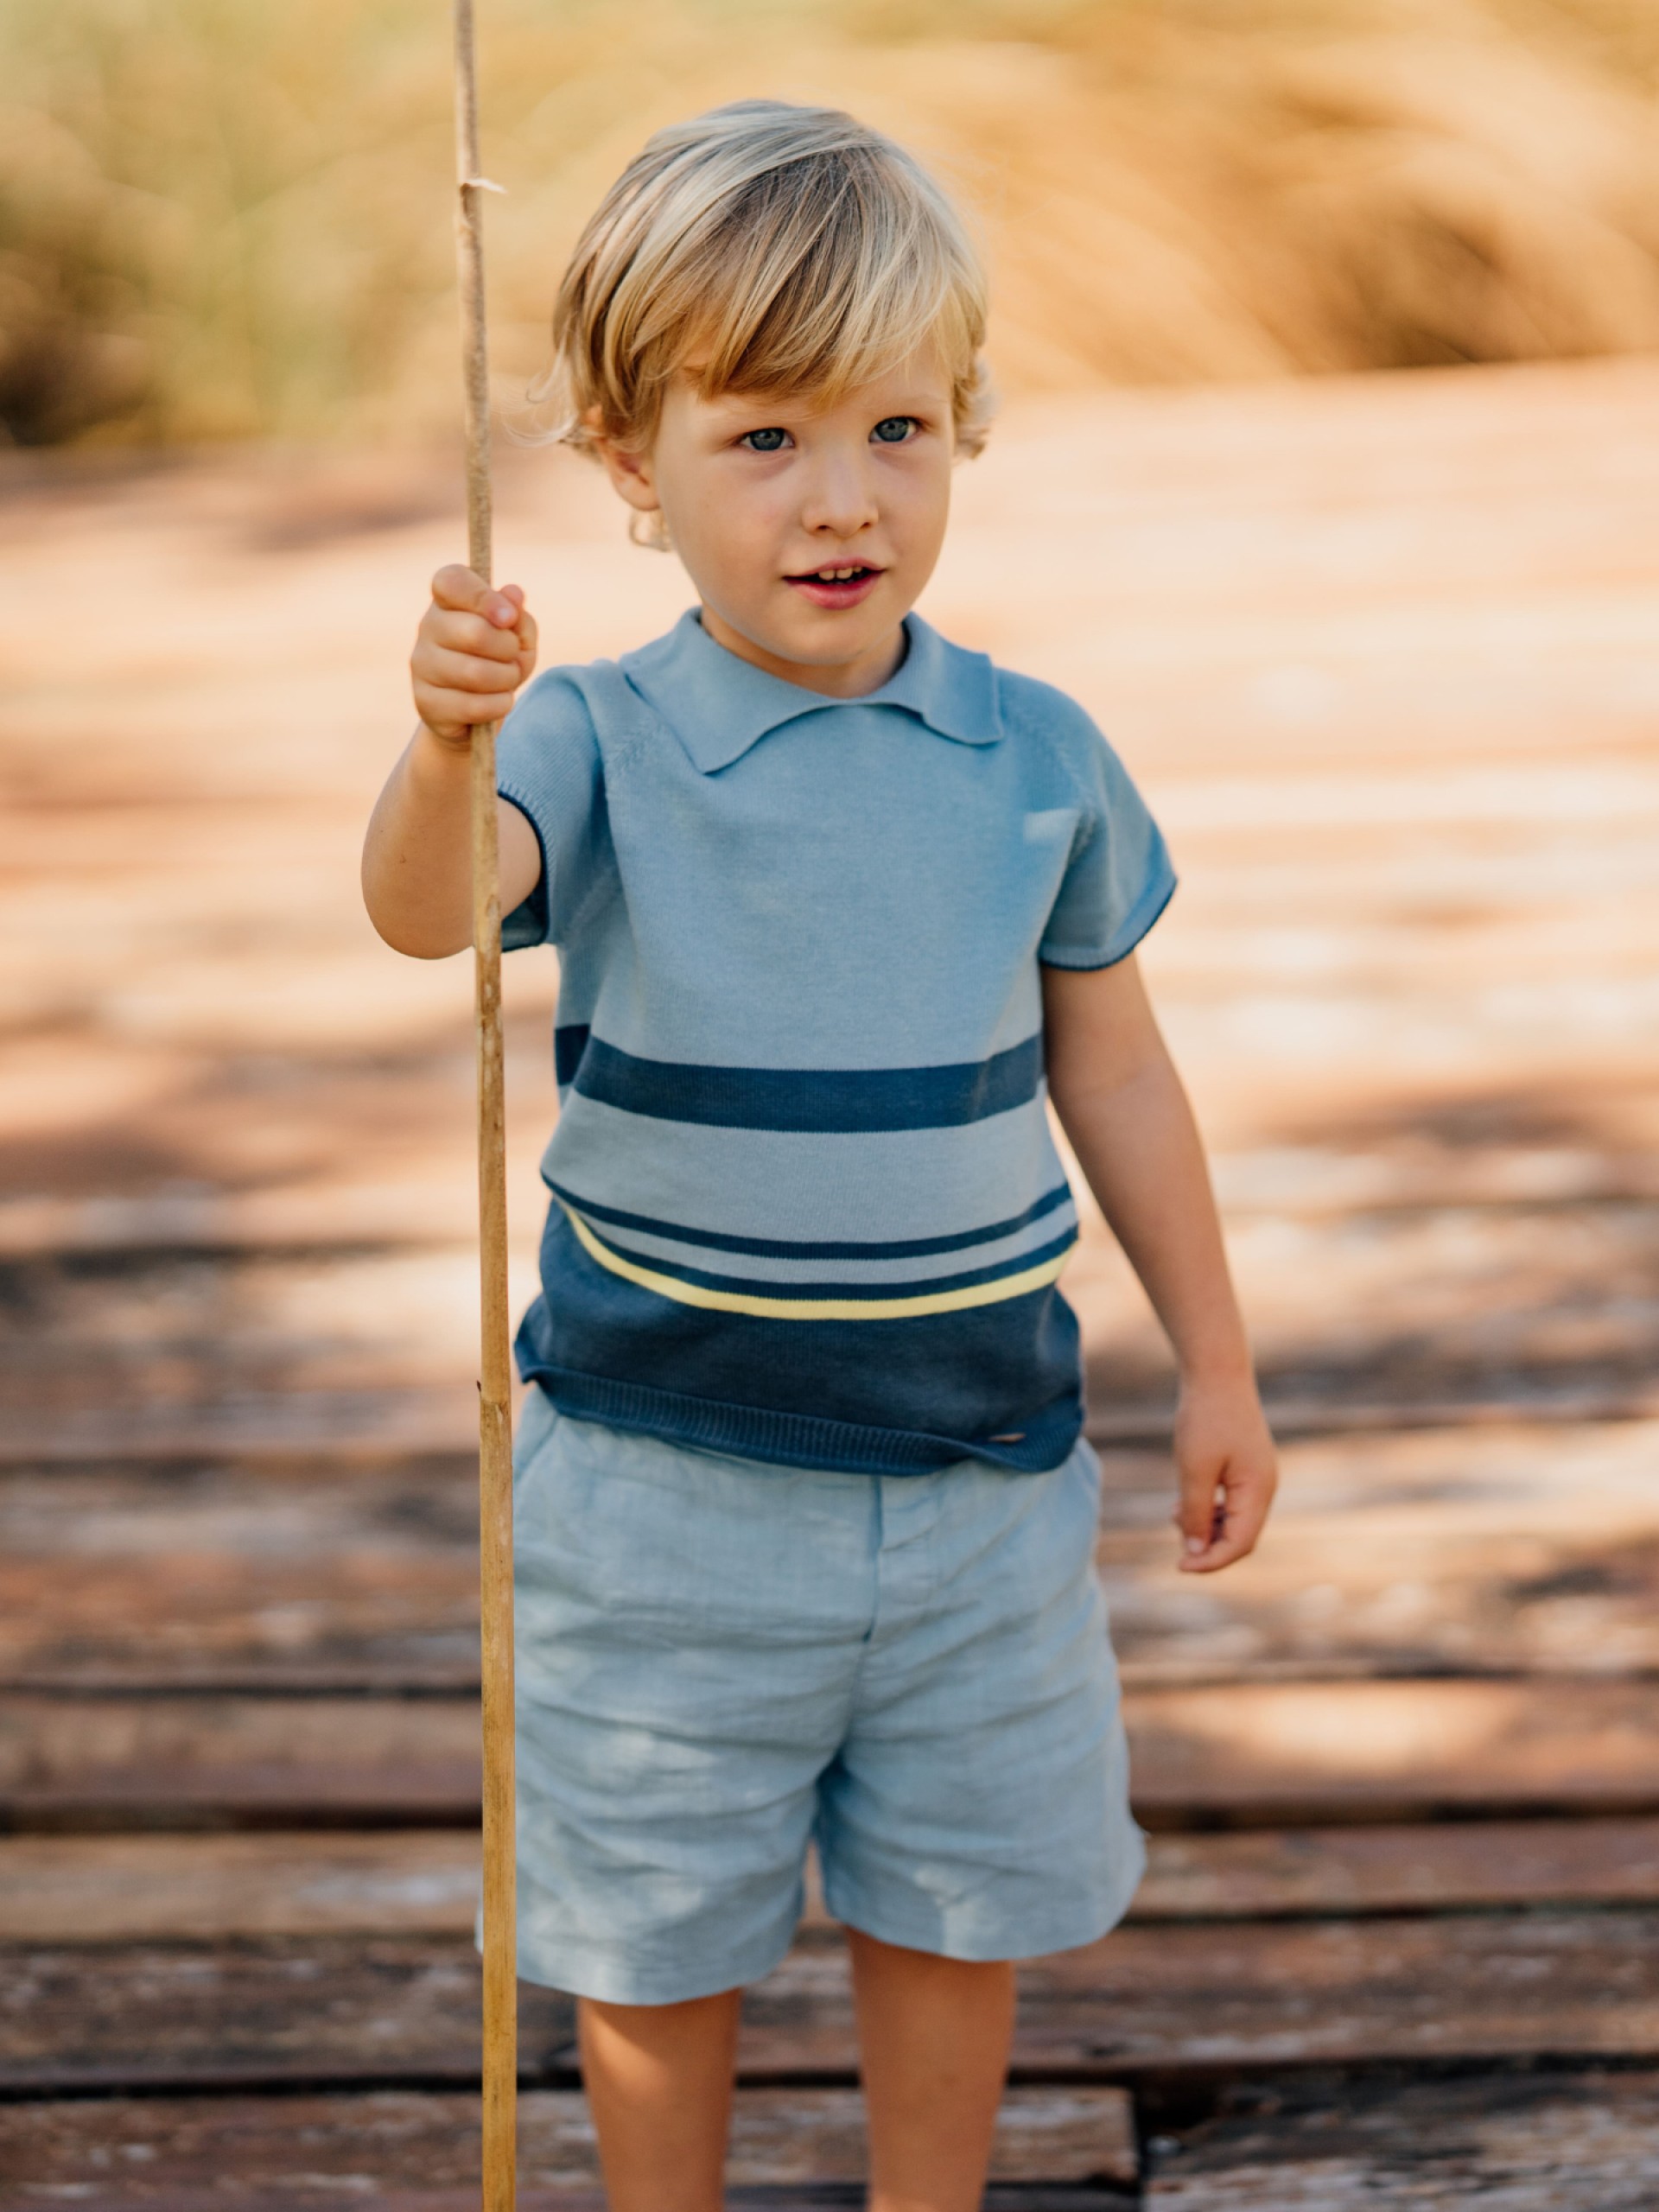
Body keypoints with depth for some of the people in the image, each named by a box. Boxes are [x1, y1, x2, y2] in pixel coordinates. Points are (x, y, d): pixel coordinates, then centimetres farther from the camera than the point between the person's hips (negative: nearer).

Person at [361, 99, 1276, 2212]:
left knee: (961, 1903, 17)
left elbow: (1108, 1066, 8)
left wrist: (1215, 1364, 12)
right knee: (659, 1930, 12)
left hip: (978, 1470, 2)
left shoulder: (1039, 759, -3)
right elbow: (425, 908, -31)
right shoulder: (604, 748, -11)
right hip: (665, 1483, -2)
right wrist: (447, 745, -53)